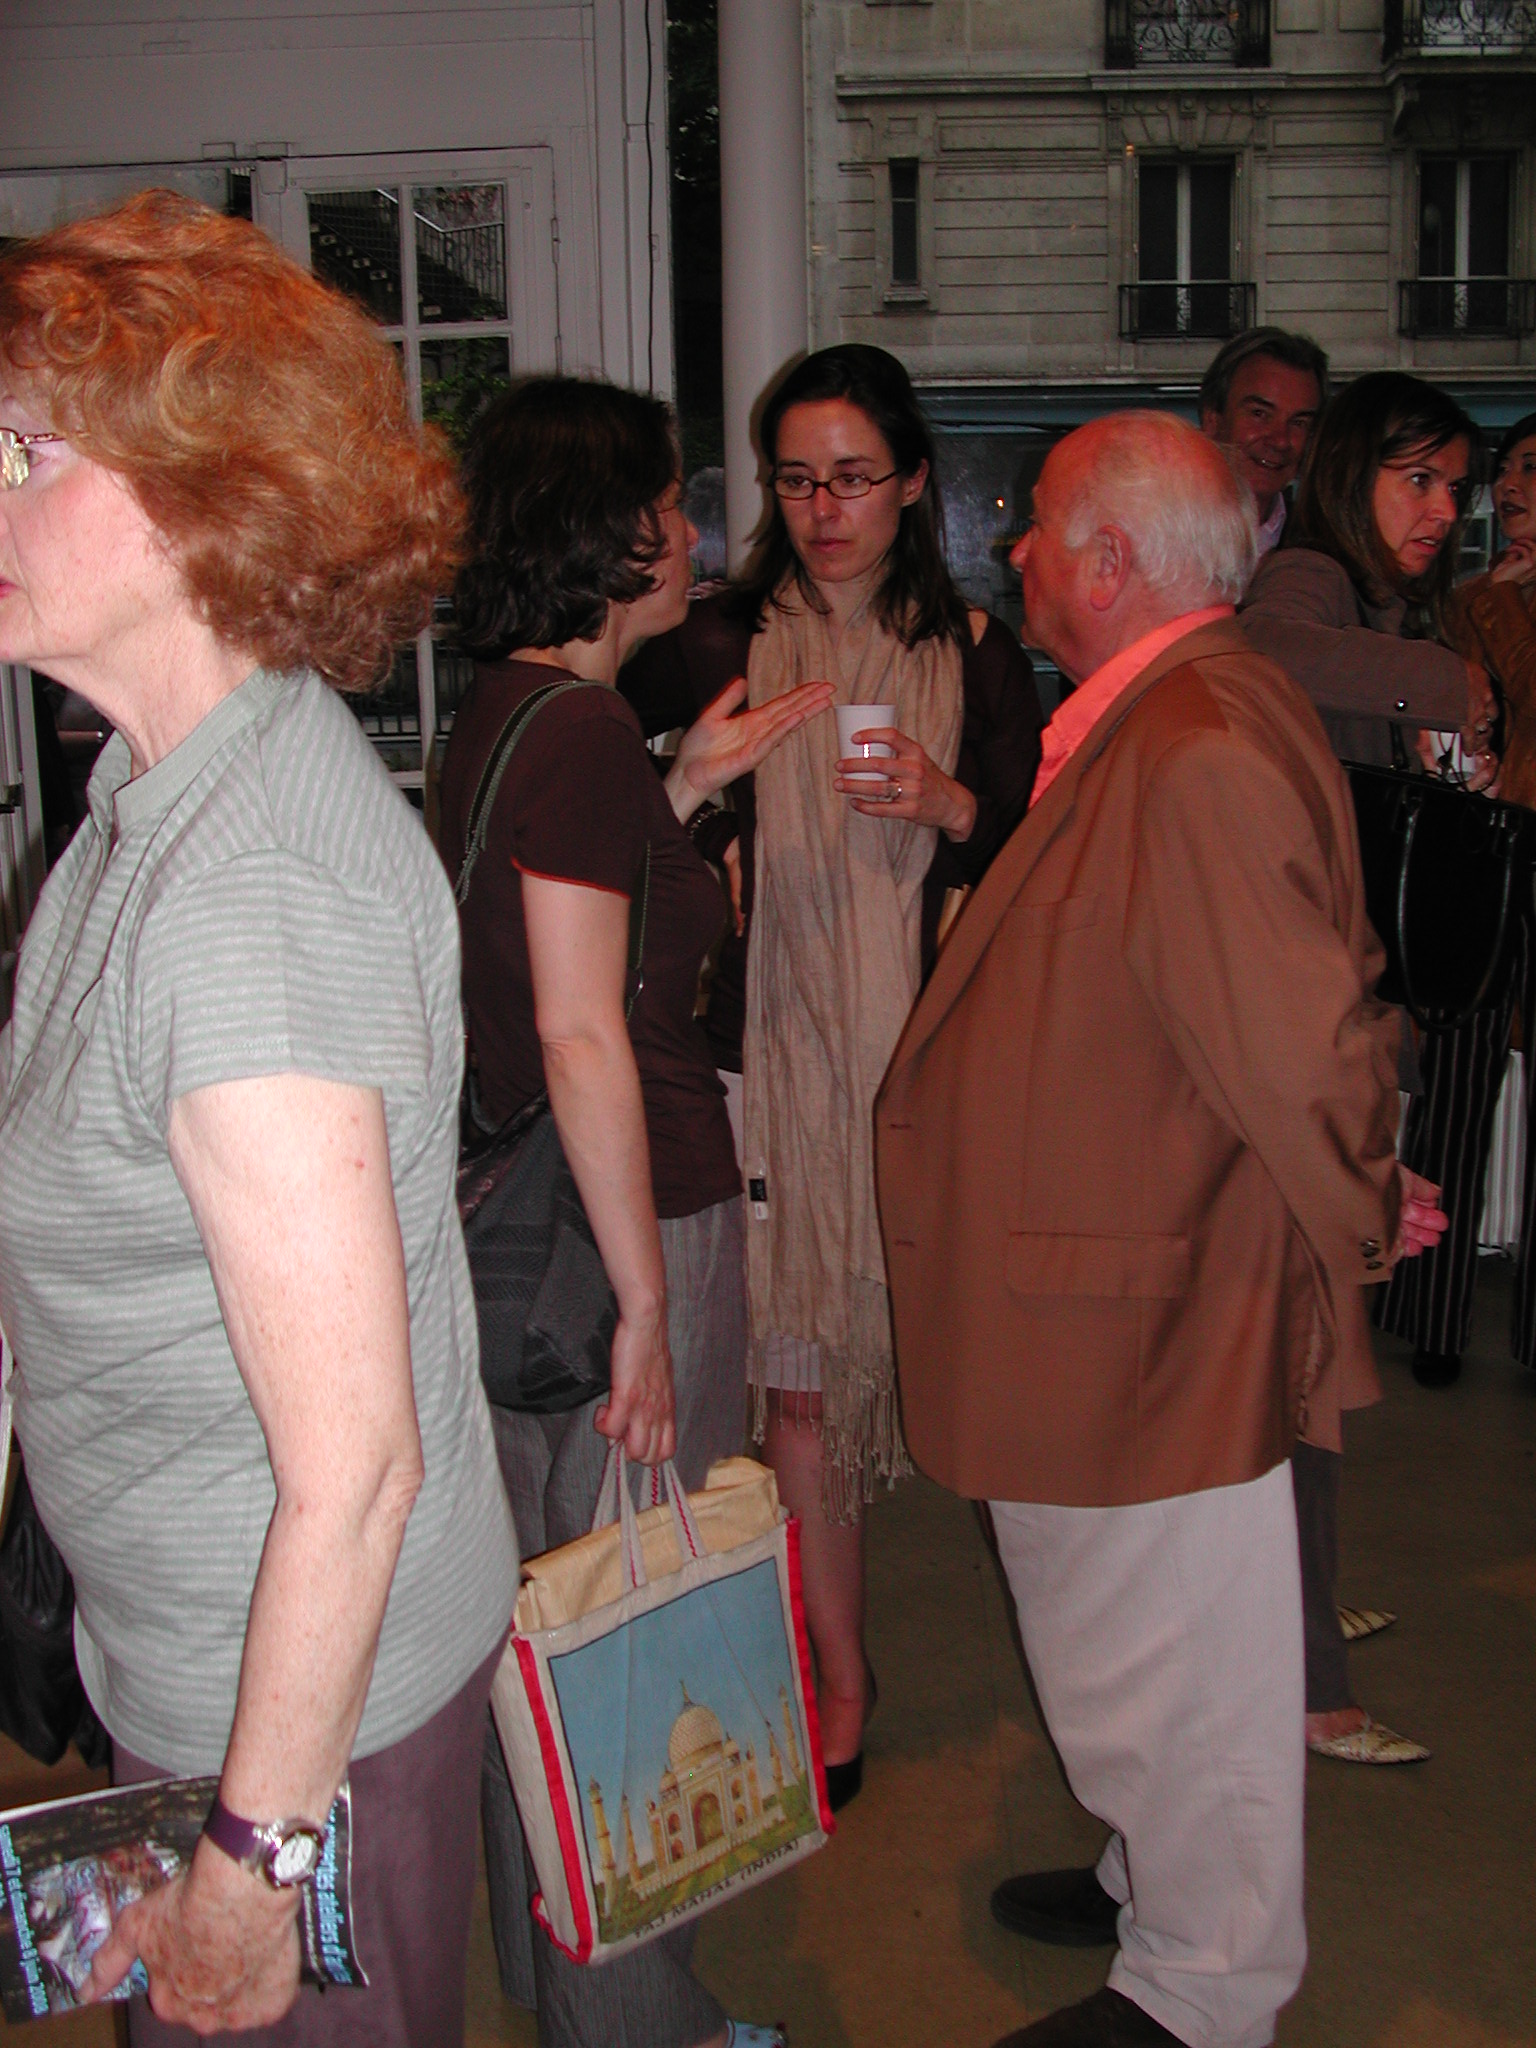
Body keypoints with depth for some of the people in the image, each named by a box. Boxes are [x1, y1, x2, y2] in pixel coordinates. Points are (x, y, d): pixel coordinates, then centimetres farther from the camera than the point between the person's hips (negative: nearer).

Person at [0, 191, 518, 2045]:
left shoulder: (250, 889, -29)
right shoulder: (164, 781, 1)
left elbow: (351, 1469, -28)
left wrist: (254, 1855, -19)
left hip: (303, 1691, -9)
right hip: (175, 1648, 9)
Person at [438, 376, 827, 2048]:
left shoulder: (501, 713, 9)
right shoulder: (582, 733, -19)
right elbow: (583, 1036, -24)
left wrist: (687, 784, 18)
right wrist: (647, 1305, -22)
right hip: (621, 1218, -10)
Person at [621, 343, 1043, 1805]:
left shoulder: (974, 654, 8)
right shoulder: (714, 647, 4)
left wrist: (949, 803, -10)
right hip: (775, 1047, -1)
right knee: (794, 1377, -2)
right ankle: (840, 1683, 16)